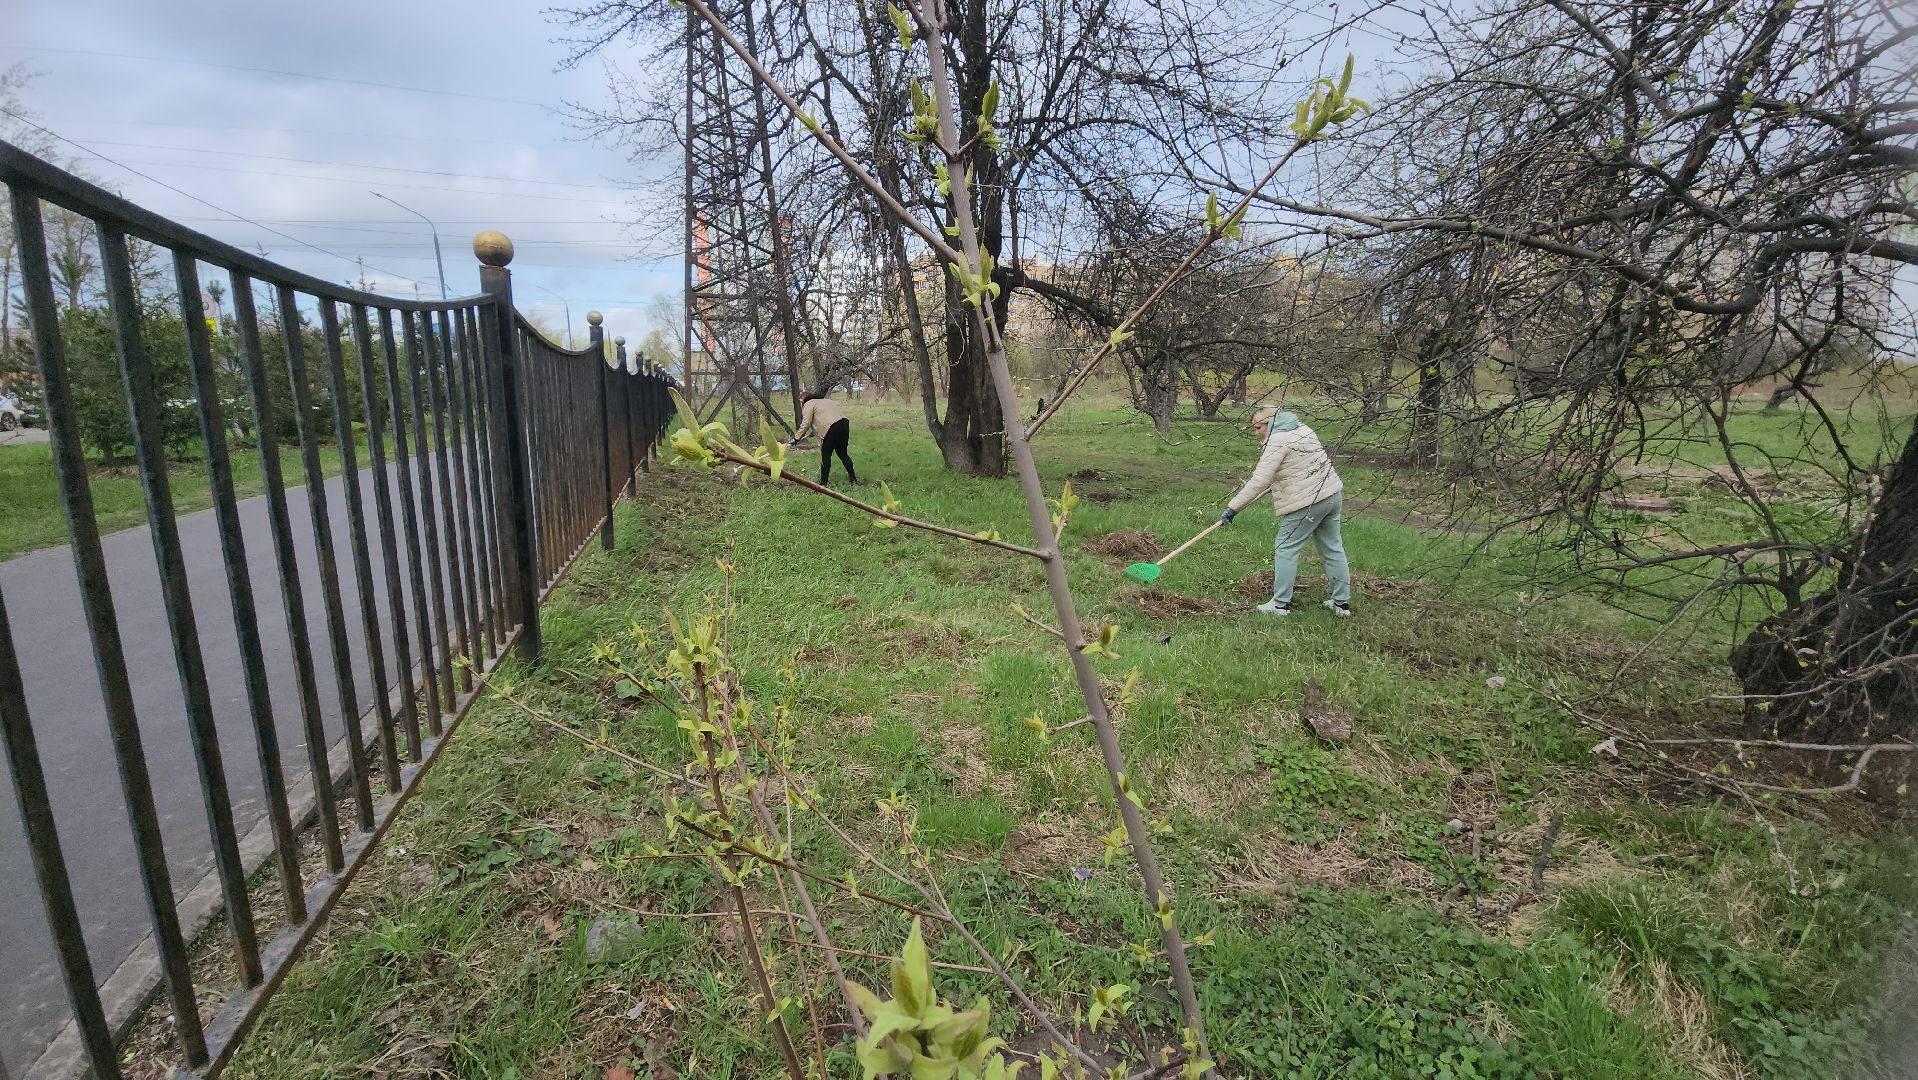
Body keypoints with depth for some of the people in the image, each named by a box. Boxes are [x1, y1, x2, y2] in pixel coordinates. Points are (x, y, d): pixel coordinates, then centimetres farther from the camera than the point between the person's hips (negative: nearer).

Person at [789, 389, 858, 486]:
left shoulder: (808, 405, 6)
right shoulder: (825, 400, 30)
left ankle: (823, 483, 5)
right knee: (842, 453, 19)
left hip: (832, 427, -8)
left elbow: (805, 424, -5)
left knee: (826, 455, 2)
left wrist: (796, 438, -3)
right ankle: (853, 479, 21)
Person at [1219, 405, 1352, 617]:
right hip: (1332, 494, 9)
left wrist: (1233, 508, -21)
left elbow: (1259, 482, -23)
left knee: (1286, 548, 1)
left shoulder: (1277, 441, -15)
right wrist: (1278, 481, 39)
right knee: (1333, 548, 15)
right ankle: (1342, 603, 22)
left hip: (1307, 502, -9)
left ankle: (1280, 604, 3)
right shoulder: (1302, 429, 13)